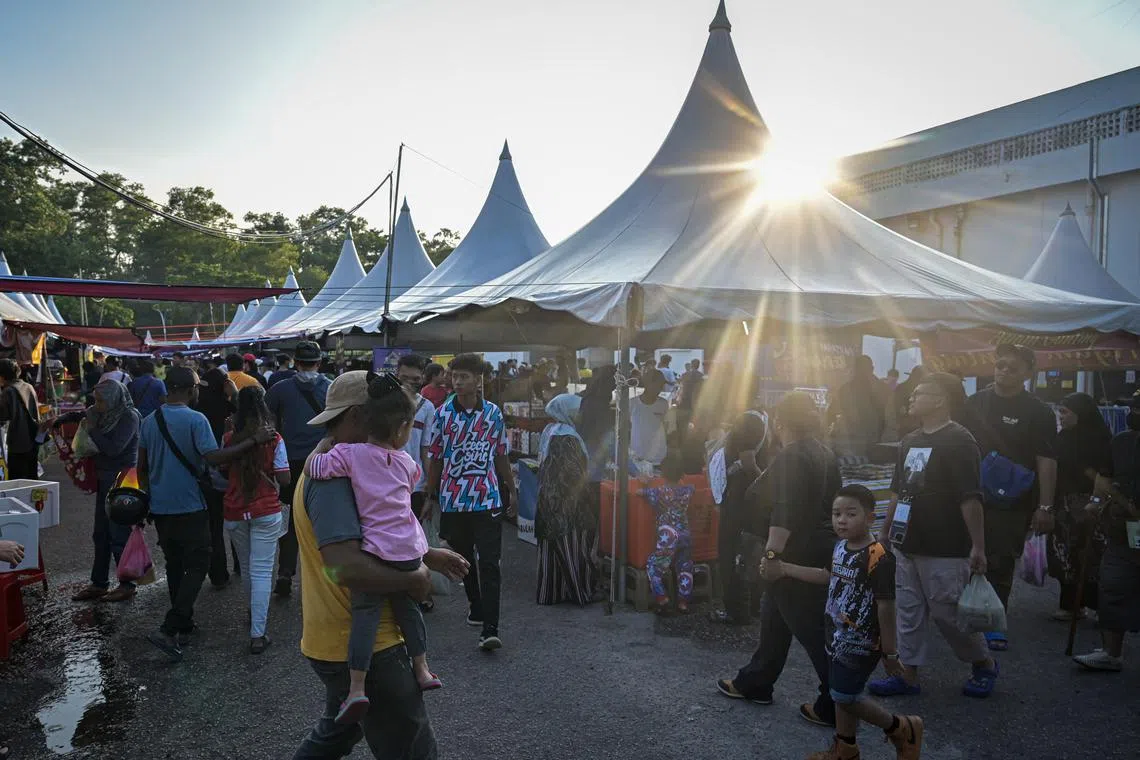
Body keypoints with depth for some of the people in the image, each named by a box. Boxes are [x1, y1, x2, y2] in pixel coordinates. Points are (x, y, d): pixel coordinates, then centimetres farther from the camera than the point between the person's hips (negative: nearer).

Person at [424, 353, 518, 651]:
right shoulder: (443, 414, -1)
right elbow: (434, 458, 5)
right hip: (453, 500, 1)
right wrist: (431, 496, 6)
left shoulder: (494, 413, 1)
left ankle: (489, 629, -8)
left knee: (489, 564, -7)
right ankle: (476, 606, 37)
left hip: (487, 500, -1)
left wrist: (512, 491, 15)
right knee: (464, 559, 16)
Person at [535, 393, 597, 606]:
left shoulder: (548, 432, 10)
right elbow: (575, 473, -18)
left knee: (551, 549, 12)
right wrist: (586, 496, -6)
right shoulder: (567, 436, -18)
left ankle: (549, 592, 18)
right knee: (572, 547, 1)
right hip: (567, 501, -9)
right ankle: (581, 591, 10)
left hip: (548, 500, 9)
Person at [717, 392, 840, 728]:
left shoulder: (791, 457, -18)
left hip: (797, 555, -10)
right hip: (821, 548, 10)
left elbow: (785, 513, -28)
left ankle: (836, 705, 7)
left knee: (812, 629, -1)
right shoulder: (824, 453, 10)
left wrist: (771, 553, -31)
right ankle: (754, 683, 30)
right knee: (774, 616, 19)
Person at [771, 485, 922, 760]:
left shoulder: (879, 557, -25)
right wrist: (784, 569, 17)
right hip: (839, 635, 8)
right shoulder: (841, 546, 1)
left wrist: (889, 652, -15)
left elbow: (886, 607, -21)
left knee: (846, 697, -2)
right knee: (841, 693, 18)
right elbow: (829, 576, 19)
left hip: (861, 642, -8)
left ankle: (903, 729, 19)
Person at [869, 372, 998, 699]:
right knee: (909, 611, 10)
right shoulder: (910, 441, 13)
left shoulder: (959, 441, -13)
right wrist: (885, 532, 20)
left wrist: (978, 546, -20)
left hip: (945, 550, -8)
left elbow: (970, 498, -18)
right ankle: (908, 674, 19)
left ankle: (984, 664, 26)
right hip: (907, 546, 8)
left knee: (948, 612, 3)